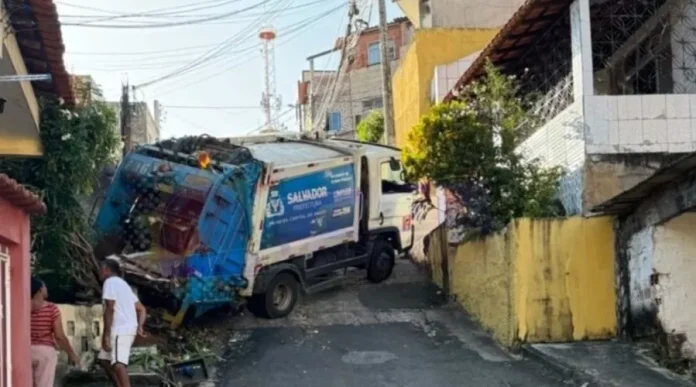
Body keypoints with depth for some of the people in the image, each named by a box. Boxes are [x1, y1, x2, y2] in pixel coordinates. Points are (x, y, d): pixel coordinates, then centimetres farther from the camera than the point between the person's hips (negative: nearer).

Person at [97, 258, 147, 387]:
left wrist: (106, 334, -17)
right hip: (128, 329, 10)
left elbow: (110, 309, -15)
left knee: (118, 363, -20)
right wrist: (139, 326, 8)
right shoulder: (123, 284, 25)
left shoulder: (110, 281, -4)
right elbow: (141, 309, 23)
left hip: (120, 330, -10)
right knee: (104, 359, 17)